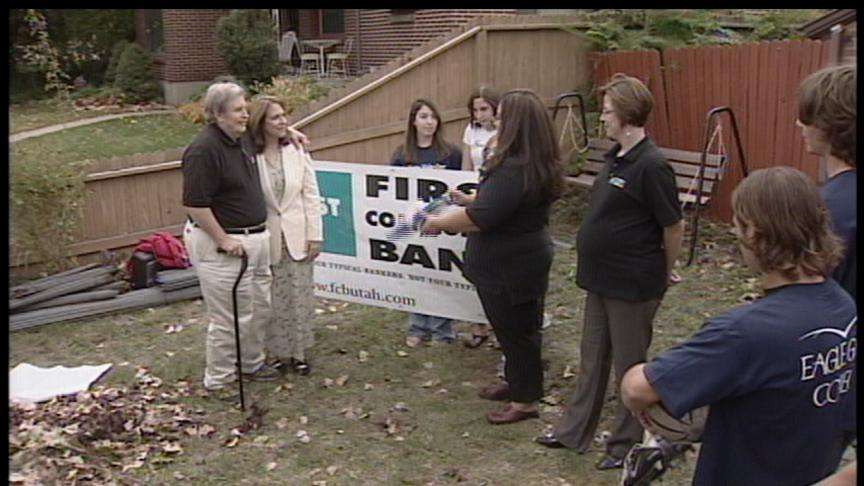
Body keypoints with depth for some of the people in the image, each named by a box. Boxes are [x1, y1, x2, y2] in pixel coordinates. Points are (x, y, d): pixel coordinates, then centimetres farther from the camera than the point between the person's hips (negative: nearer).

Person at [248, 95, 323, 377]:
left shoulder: (297, 152, 2)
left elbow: (311, 195, 3)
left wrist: (315, 235, 0)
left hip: (296, 236, 3)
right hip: (265, 237, -3)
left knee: (298, 296, 10)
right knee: (271, 300, 6)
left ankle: (298, 353, 24)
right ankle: (274, 353, 22)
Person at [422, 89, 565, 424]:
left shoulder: (513, 171, -29)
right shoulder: (539, 166, 4)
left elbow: (479, 218, -30)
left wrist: (440, 222, -16)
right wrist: (469, 200, 14)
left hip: (508, 268, -10)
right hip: (523, 260, 10)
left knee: (514, 330, 5)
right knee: (518, 327, 23)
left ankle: (524, 400, 20)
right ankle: (516, 382, 39)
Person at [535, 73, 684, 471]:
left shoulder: (651, 166, -21)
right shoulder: (615, 157, 7)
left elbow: (674, 227, -15)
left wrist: (664, 274, -2)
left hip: (632, 285, -9)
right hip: (601, 278, 9)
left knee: (629, 366, 8)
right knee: (592, 358, 19)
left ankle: (627, 445, 25)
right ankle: (574, 431, 33)